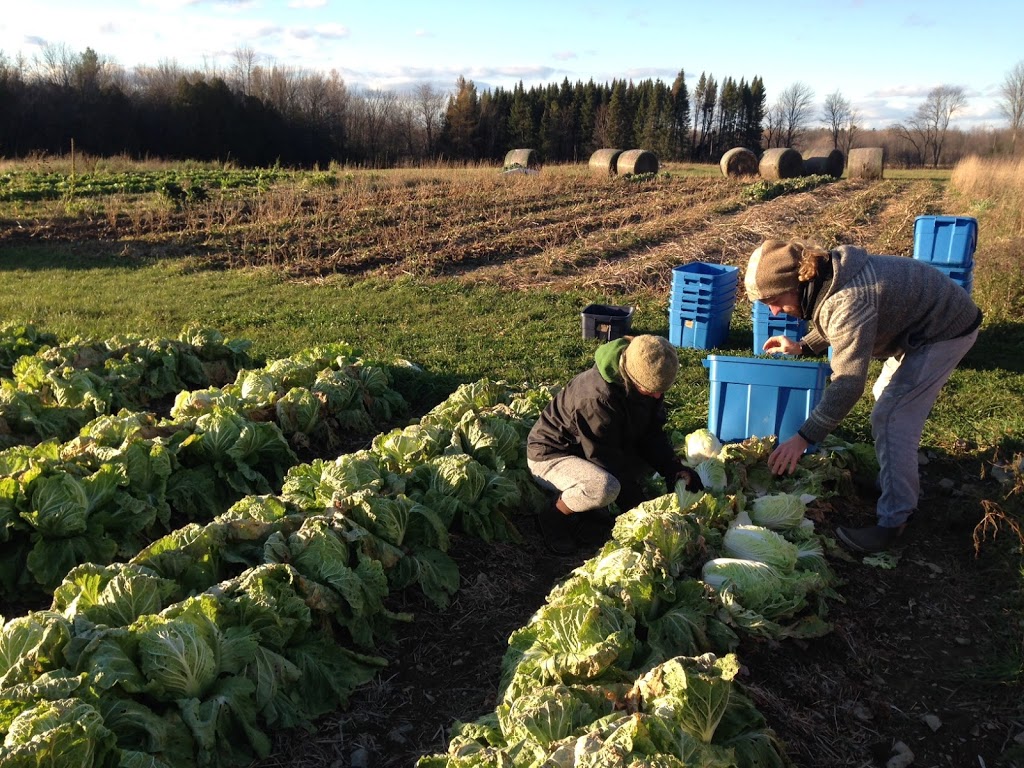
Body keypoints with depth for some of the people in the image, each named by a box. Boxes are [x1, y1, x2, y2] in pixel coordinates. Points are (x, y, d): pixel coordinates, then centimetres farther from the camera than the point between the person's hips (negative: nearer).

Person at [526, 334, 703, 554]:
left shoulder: (647, 384, -9)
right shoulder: (598, 398, -35)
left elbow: (652, 434, 0)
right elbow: (607, 460, -29)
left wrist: (674, 469, -17)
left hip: (588, 451, 9)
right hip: (550, 456, -9)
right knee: (605, 487, -37)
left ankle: (585, 508, 3)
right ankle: (554, 517, -7)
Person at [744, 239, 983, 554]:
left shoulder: (848, 302, -36)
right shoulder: (825, 276, -6)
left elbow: (848, 383, -37)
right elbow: (836, 325, 16)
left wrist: (803, 438, -36)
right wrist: (802, 346, 4)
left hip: (946, 330, -11)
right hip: (919, 323, 11)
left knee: (891, 416, -16)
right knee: (886, 396, 21)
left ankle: (893, 520, -10)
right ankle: (905, 487, 35)